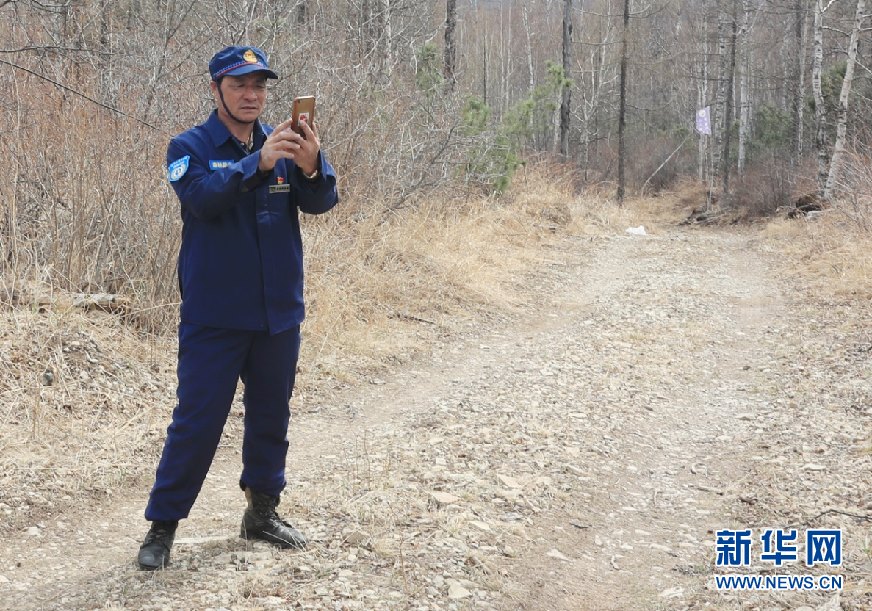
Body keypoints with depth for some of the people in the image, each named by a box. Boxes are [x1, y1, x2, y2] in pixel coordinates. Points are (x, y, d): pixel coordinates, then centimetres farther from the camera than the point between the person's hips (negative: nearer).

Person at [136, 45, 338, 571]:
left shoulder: (285, 145, 3)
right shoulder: (191, 147, -7)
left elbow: (321, 201, -10)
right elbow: (202, 197, -26)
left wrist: (311, 166, -31)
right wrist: (258, 162, -38)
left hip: (279, 313, 4)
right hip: (214, 316, -4)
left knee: (271, 414, 14)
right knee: (198, 420, -3)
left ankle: (263, 511, 29)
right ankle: (163, 524, 9)